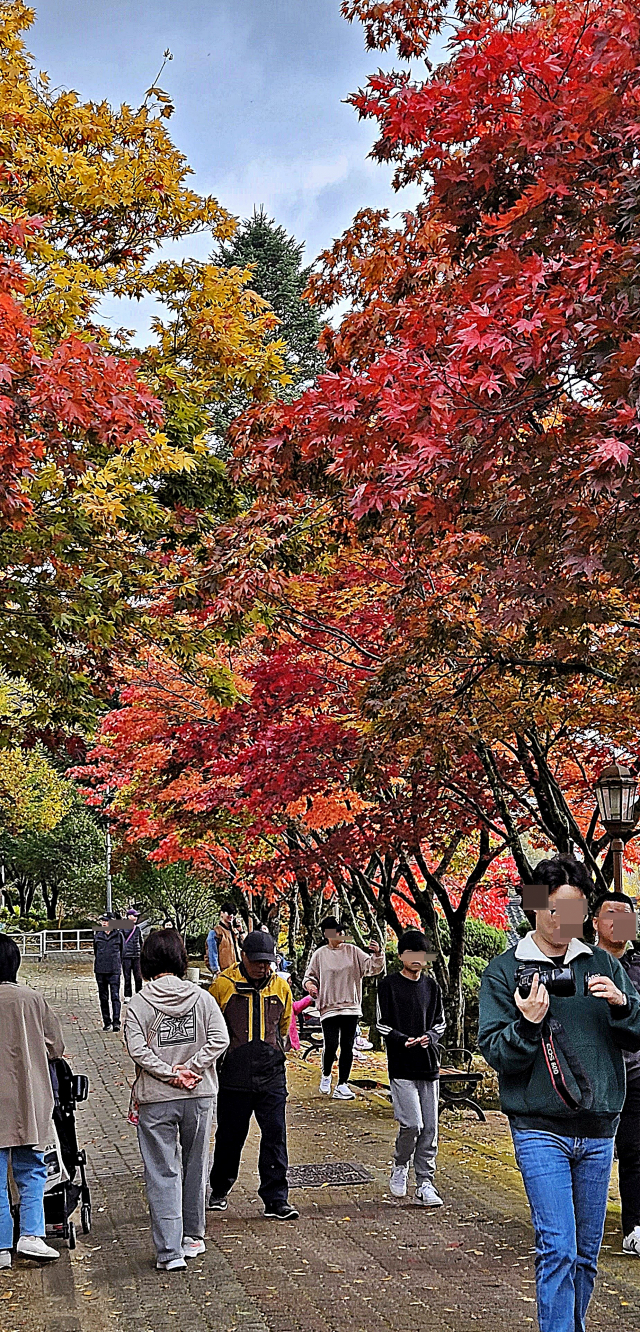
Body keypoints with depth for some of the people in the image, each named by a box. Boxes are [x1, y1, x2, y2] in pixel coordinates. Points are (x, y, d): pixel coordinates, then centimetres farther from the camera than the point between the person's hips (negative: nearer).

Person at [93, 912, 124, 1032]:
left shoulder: (118, 935, 4)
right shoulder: (97, 935, 9)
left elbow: (122, 951, 13)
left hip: (114, 970, -3)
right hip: (100, 970, 3)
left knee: (115, 996, -10)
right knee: (103, 997, 7)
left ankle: (116, 1022, -12)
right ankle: (107, 1023, 15)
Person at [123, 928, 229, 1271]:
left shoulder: (139, 1003, -7)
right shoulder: (201, 997, -2)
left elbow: (137, 1048, -16)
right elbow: (219, 1039, -10)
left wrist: (170, 1074, -13)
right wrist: (188, 1071, -9)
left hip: (156, 1100, -2)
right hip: (200, 1095, 3)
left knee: (162, 1175, 4)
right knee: (195, 1168, 19)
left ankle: (170, 1251, 1)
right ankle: (193, 1236, 32)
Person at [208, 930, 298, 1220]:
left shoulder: (280, 987, 5)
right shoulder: (224, 984, -6)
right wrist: (220, 1054, 10)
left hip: (271, 1076, 2)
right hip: (234, 1076, -2)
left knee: (275, 1134, -3)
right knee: (230, 1136, 10)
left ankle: (276, 1200, 4)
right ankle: (219, 1190, 31)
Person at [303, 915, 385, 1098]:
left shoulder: (352, 951, 6)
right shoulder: (319, 955, 2)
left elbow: (373, 967, 2)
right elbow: (310, 976, 10)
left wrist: (377, 954, -16)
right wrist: (309, 984, -12)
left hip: (351, 1007, 2)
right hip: (329, 1007, -2)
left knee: (347, 1047, 3)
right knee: (331, 1046, -10)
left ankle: (342, 1085, 13)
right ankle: (326, 1075, 18)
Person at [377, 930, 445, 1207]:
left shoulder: (432, 986, 12)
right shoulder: (389, 985, -1)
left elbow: (440, 1023, 15)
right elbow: (382, 1025, -2)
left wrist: (429, 1037, -7)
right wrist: (404, 1041, -18)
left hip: (429, 1065, 4)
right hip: (401, 1067, -4)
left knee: (430, 1127, 4)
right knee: (412, 1123, -13)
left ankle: (424, 1184, 13)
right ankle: (400, 1168, 14)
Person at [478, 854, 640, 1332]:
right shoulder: (504, 971, -2)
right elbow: (496, 1054, -6)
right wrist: (528, 1022, -24)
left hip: (598, 1130, 4)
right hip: (540, 1129, -3)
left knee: (587, 1253, 13)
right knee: (558, 1250, -9)